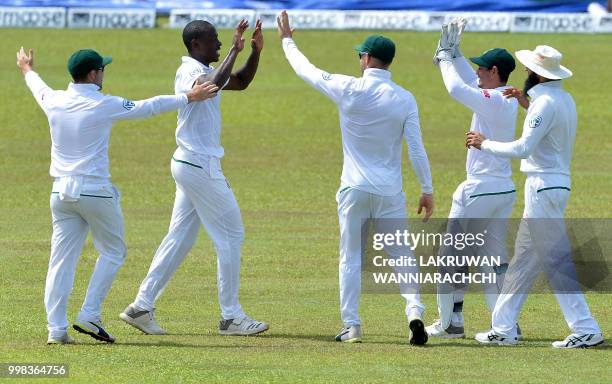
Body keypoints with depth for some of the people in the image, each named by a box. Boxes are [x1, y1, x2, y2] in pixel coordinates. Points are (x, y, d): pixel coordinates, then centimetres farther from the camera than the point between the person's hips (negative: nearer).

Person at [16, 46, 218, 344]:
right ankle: (89, 315, 1)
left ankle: (56, 328, 0)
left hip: (61, 191, 5)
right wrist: (189, 97, 6)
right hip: (95, 191, -5)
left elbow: (39, 89, 26)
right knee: (113, 252, 11)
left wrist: (28, 71, 49)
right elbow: (148, 107, -4)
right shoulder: (104, 105, -11)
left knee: (62, 258, 6)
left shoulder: (54, 101, 3)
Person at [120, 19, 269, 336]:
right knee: (230, 234, -3)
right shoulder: (190, 72, -16)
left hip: (190, 165, 10)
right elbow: (212, 86, -39)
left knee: (180, 237, 9)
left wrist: (256, 51, 7)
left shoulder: (204, 71, 14)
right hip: (200, 165, -10)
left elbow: (241, 82, 22)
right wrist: (234, 52, -29)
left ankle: (142, 307, 8)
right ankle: (231, 317, 1)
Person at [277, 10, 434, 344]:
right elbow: (416, 149, -6)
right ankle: (414, 312, -16)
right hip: (390, 191, 1)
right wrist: (427, 190, 0)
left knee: (351, 257, 8)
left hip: (354, 189, -1)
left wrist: (287, 41, 23)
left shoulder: (347, 89, -7)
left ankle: (351, 325, 6)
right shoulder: (404, 99, -4)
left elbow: (306, 70, 7)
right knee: (400, 255, 3)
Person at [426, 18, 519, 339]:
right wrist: (453, 53, 20)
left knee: (453, 254, 1)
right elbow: (471, 82, 23)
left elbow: (456, 88, -24)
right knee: (495, 259, 12)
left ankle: (450, 322, 3)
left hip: (480, 190, -9)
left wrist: (445, 57, -8)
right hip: (505, 189, 9)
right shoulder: (509, 100, 9)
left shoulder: (493, 101, -18)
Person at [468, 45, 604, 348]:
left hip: (543, 186, -10)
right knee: (524, 258, 14)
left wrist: (485, 144, -11)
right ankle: (503, 329, 18)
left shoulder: (545, 103, -17)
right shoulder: (565, 100, 13)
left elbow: (524, 148, -23)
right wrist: (526, 104, 24)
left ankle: (585, 330, -12)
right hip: (557, 183, 10)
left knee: (556, 261, -9)